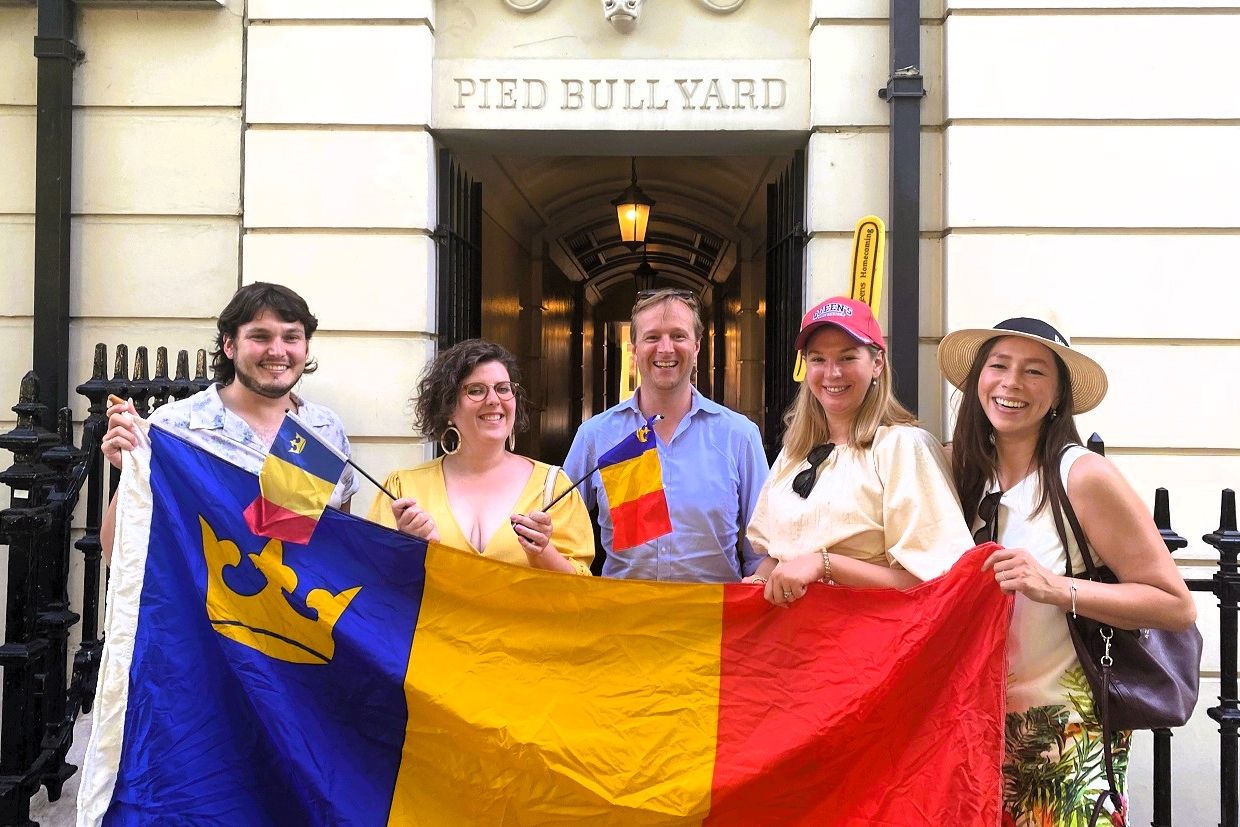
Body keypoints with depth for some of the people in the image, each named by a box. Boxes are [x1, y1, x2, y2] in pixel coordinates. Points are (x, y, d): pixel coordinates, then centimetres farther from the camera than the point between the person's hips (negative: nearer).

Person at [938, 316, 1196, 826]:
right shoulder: (970, 475, 1)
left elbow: (1178, 607, -15)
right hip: (987, 728, 5)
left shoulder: (1083, 475, -15)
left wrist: (1057, 588, -26)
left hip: (1069, 738, -5)